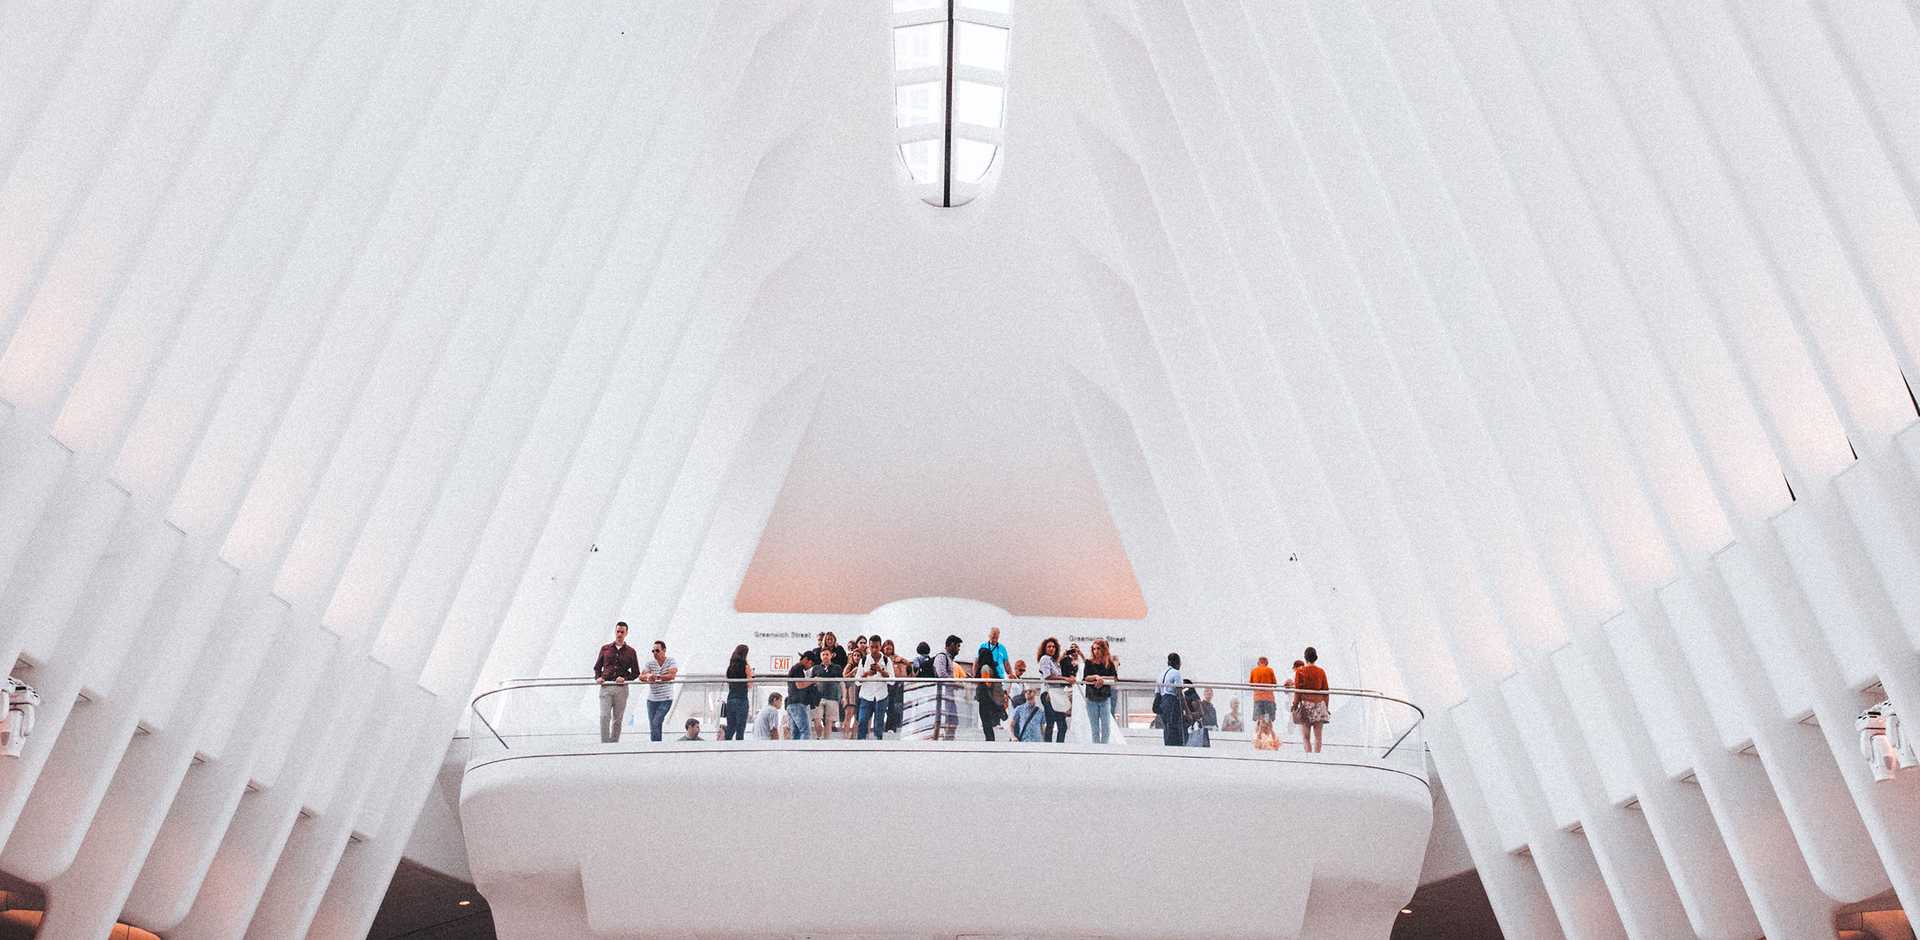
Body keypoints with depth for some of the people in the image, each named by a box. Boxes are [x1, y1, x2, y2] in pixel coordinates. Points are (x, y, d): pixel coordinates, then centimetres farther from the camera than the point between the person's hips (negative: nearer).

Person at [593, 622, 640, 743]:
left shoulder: (630, 652, 7)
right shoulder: (605, 649, 10)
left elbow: (636, 672, 8)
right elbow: (597, 667, 16)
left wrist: (625, 678, -9)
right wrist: (598, 677, -4)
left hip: (621, 688, 1)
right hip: (606, 687, 0)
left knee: (618, 719, 6)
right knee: (604, 717, -13)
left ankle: (614, 742, 14)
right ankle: (604, 743, -13)